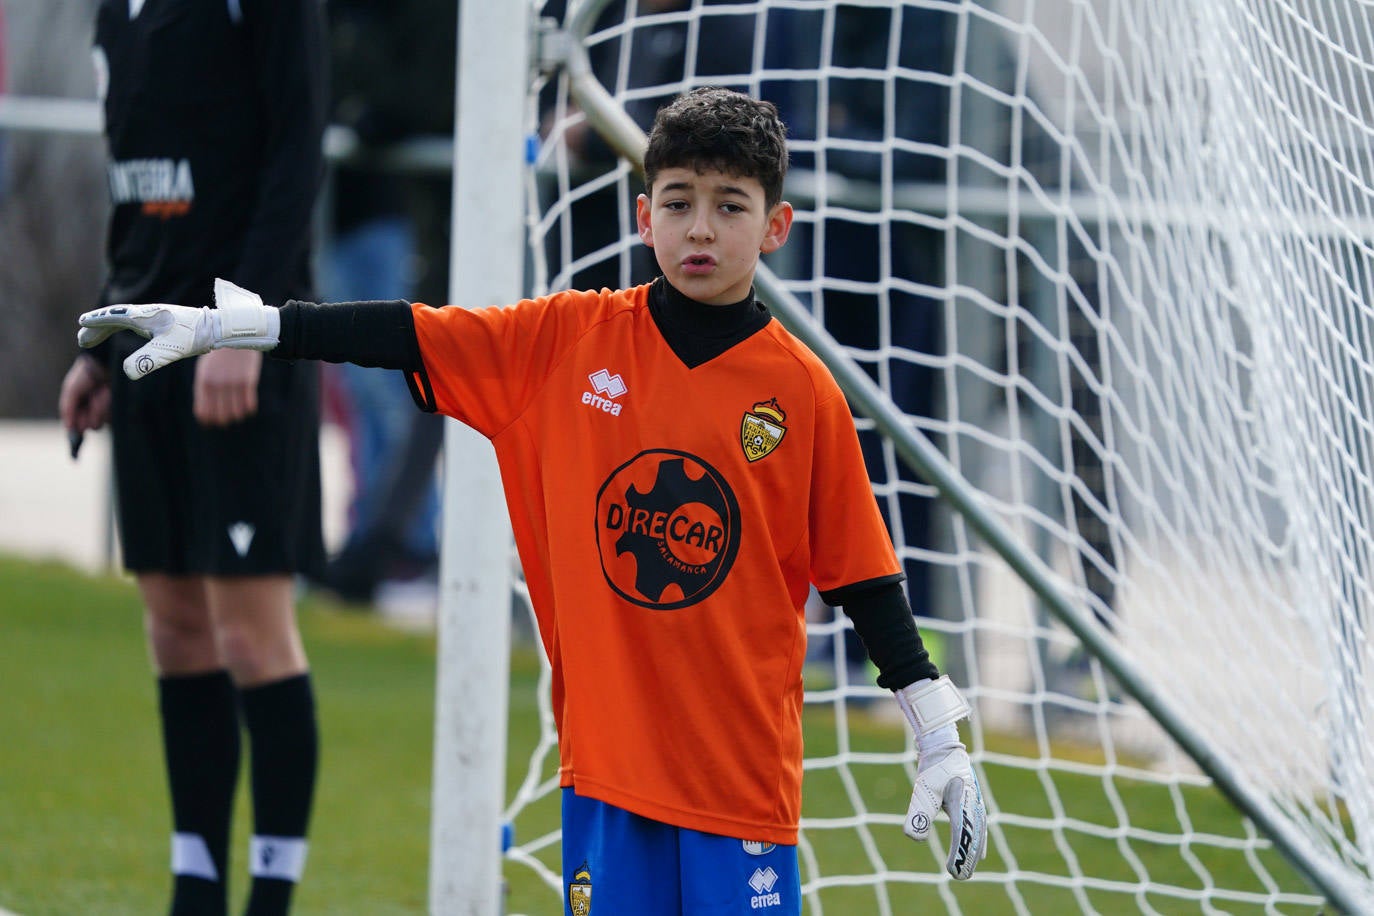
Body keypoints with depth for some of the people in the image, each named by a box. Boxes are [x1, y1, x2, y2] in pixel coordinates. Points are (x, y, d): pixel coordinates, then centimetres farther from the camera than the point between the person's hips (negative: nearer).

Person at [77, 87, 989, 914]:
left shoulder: (803, 391, -3)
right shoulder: (570, 338, 1)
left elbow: (862, 574, 1)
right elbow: (407, 335, 4)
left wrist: (940, 735, 0)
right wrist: (229, 325, 1)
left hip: (743, 770, -2)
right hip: (606, 754, 2)